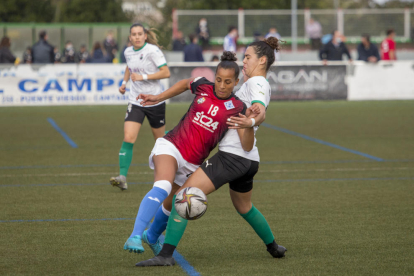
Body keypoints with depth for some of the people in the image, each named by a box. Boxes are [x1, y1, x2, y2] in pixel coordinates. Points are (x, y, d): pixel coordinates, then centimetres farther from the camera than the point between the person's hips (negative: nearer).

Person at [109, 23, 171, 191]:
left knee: (160, 139, 11)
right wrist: (124, 82, 13)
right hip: (135, 102, 3)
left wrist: (144, 77, -22)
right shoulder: (128, 52, 5)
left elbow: (166, 72, -15)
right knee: (128, 139, -14)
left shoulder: (152, 51, -12)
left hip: (155, 101, -3)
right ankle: (122, 178, -20)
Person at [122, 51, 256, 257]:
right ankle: (135, 237, -40)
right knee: (162, 188, -30)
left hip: (192, 165, 2)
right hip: (171, 146, -2)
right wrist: (159, 98, 22)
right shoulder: (203, 87, -1)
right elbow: (185, 84, 25)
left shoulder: (237, 108, -7)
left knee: (172, 205, 18)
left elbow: (247, 146, -17)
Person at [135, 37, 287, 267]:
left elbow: (261, 112, -26)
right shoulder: (260, 85, 20)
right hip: (249, 159, 10)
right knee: (244, 207, 34)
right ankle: (273, 246, 49)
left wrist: (250, 122, -52)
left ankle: (166, 254, -21)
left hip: (232, 156, -10)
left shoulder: (256, 82, -8)